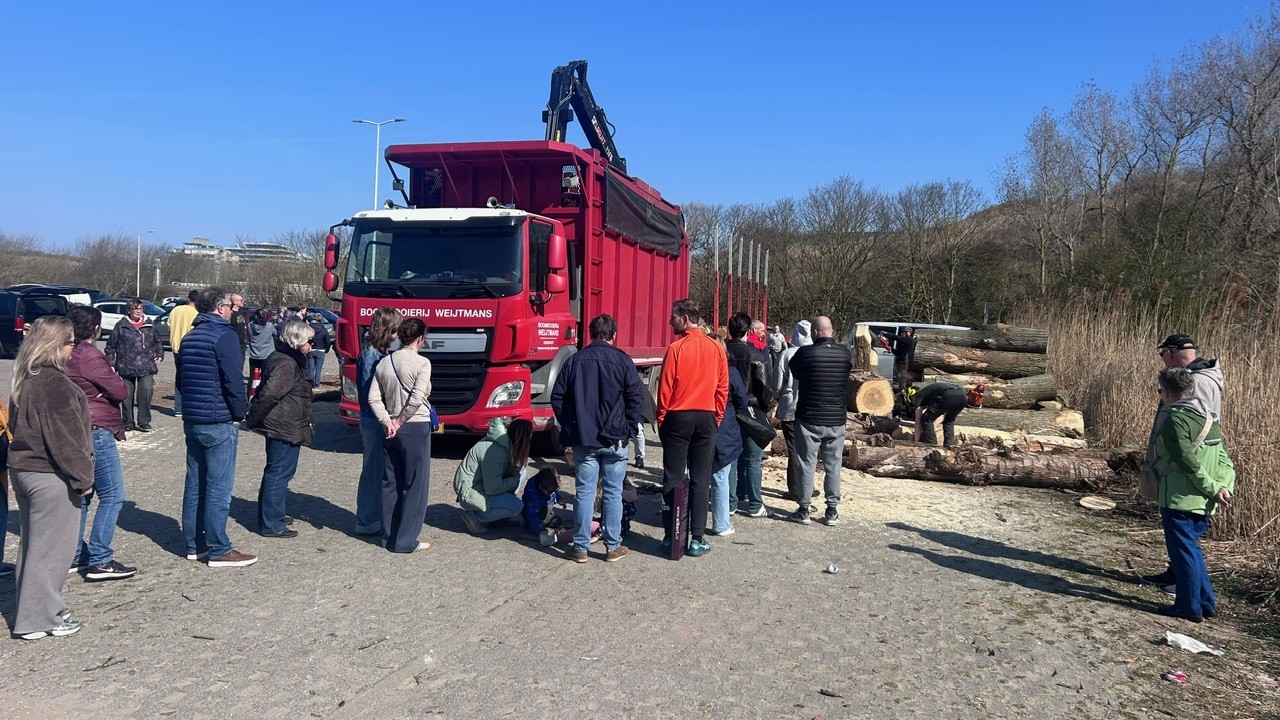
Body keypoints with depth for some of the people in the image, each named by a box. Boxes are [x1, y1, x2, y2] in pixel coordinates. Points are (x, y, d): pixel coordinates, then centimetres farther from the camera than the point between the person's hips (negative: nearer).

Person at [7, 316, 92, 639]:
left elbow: (17, 425, 18)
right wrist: (82, 477, -15)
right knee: (50, 546, 1)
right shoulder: (55, 384, -20)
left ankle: (32, 612, 29)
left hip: (21, 469, 10)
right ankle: (40, 619, 9)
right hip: (49, 477, -10)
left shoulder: (24, 379, 10)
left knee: (33, 543, 18)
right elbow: (65, 438, -22)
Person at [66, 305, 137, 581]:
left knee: (81, 495, 17)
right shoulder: (89, 356, -17)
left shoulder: (70, 354, 11)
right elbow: (120, 391, -16)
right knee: (112, 496, -6)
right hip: (96, 431, -10)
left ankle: (75, 554, 23)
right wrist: (114, 378, 3)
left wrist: (99, 391, -4)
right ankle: (100, 561, -6)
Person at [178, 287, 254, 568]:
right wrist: (239, 413, -7)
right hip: (220, 423, -9)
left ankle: (194, 544, 22)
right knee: (218, 487, -4)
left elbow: (181, 379, 20)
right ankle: (219, 550, 0)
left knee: (194, 483, 14)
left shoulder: (189, 337, 14)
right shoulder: (224, 336, -14)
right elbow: (234, 381, -19)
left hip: (191, 421, 9)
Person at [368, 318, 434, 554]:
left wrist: (388, 422, -2)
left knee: (390, 483, 14)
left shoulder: (384, 362, 7)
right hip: (416, 428, -6)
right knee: (415, 486, 2)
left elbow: (373, 398, 2)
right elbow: (416, 399, -18)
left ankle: (388, 536, 21)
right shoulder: (422, 363, -10)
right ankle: (406, 541, 4)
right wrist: (400, 421, -7)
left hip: (391, 430, 6)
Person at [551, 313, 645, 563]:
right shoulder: (622, 361, -3)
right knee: (612, 493, 6)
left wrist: (569, 426, 12)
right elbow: (637, 398, -8)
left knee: (584, 492, 6)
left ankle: (580, 547, 11)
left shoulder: (575, 360, 5)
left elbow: (557, 396, 5)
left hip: (582, 439, 2)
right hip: (613, 439, -2)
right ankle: (613, 547, 13)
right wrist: (627, 430, -1)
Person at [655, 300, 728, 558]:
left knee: (673, 480, 5)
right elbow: (723, 388, 4)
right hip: (707, 418, 3)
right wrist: (717, 417, 14)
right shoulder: (716, 348, 2)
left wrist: (661, 420, 4)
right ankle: (697, 539, 9)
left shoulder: (676, 348, -9)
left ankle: (671, 538, 8)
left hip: (678, 418, -3)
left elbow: (665, 388, -7)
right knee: (700, 480, 7)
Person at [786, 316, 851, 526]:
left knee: (807, 464, 5)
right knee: (833, 465, 10)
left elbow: (794, 372, 5)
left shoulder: (804, 353, -12)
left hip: (809, 418, -3)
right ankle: (832, 511, 15)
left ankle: (803, 510, 11)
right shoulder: (844, 354, -2)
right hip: (836, 420, 3)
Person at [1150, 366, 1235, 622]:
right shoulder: (1208, 417, 12)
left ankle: (1189, 606, 11)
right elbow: (1223, 458, 6)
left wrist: (1213, 489, -12)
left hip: (1180, 499, -9)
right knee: (1191, 549, 20)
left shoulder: (1174, 419, -15)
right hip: (1203, 503, 9)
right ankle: (1206, 603, 25)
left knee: (1182, 552, 2)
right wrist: (1224, 486, -3)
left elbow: (1189, 462, -21)